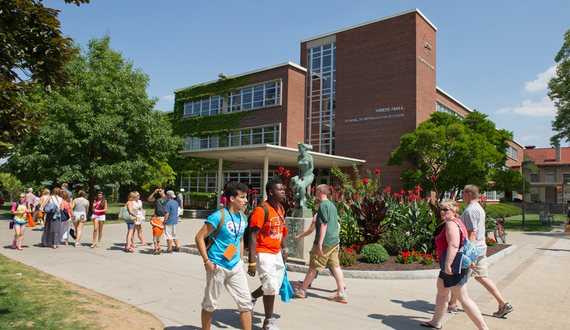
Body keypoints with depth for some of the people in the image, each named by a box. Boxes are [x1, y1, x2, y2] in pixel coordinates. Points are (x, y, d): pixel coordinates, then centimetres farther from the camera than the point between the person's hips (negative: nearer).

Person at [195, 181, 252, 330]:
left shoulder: (243, 217, 6)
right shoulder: (219, 216, -16)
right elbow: (199, 237, -14)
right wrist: (207, 261, -17)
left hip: (236, 267, 6)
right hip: (218, 266, -6)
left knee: (246, 302, 3)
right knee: (210, 303, 11)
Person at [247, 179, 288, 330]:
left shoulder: (280, 209, 7)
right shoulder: (261, 210, -19)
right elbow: (253, 236, -21)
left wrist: (285, 249, 20)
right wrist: (252, 262, -23)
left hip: (276, 254, 8)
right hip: (264, 254, -8)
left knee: (275, 286, 14)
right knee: (271, 287, -2)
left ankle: (251, 297, 39)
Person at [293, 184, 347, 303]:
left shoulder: (323, 205, -14)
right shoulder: (332, 205, 14)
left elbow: (323, 225, -20)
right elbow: (337, 226, 20)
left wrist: (320, 243, -20)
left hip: (324, 242, -8)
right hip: (334, 242, 8)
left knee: (313, 267, 3)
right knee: (335, 266, 8)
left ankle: (302, 290, 16)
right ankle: (341, 294, 8)